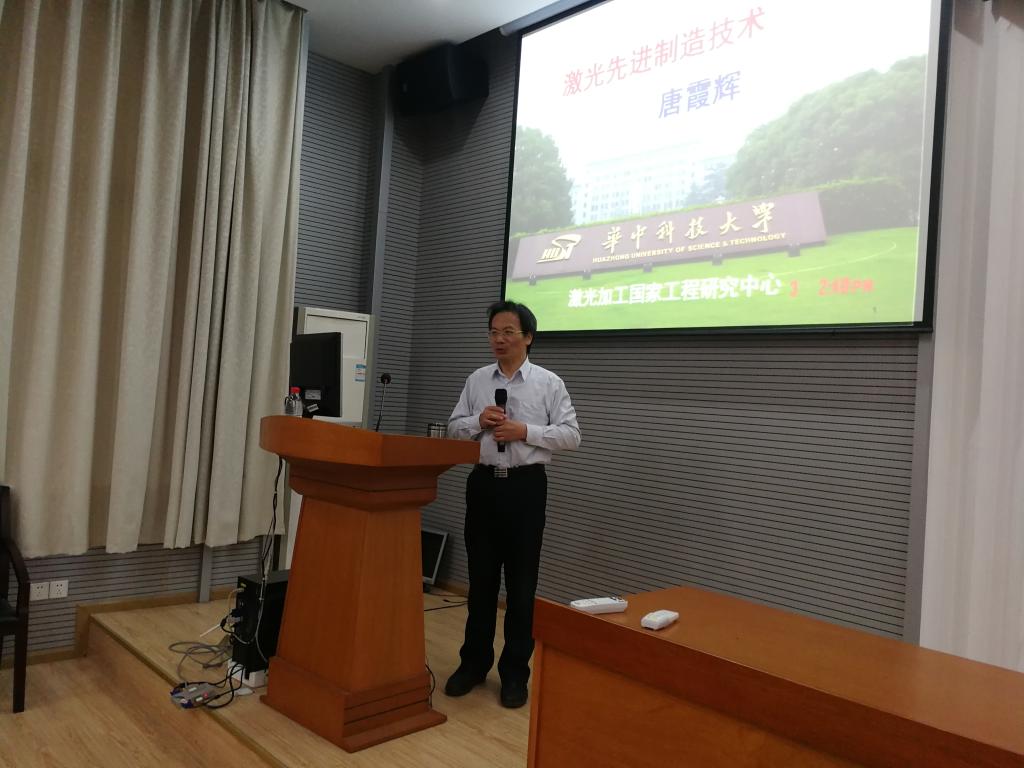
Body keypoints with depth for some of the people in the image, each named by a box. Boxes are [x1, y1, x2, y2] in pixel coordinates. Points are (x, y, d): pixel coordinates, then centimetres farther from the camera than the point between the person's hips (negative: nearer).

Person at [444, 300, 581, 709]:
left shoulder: (549, 383, -1)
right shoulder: (476, 380, 8)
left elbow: (571, 434, -5)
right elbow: (454, 427, 9)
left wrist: (525, 431, -16)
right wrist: (479, 421, -11)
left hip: (525, 486, -3)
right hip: (483, 482, 3)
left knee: (521, 582, 5)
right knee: (480, 578, 12)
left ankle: (515, 671, 19)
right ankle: (474, 662, 26)